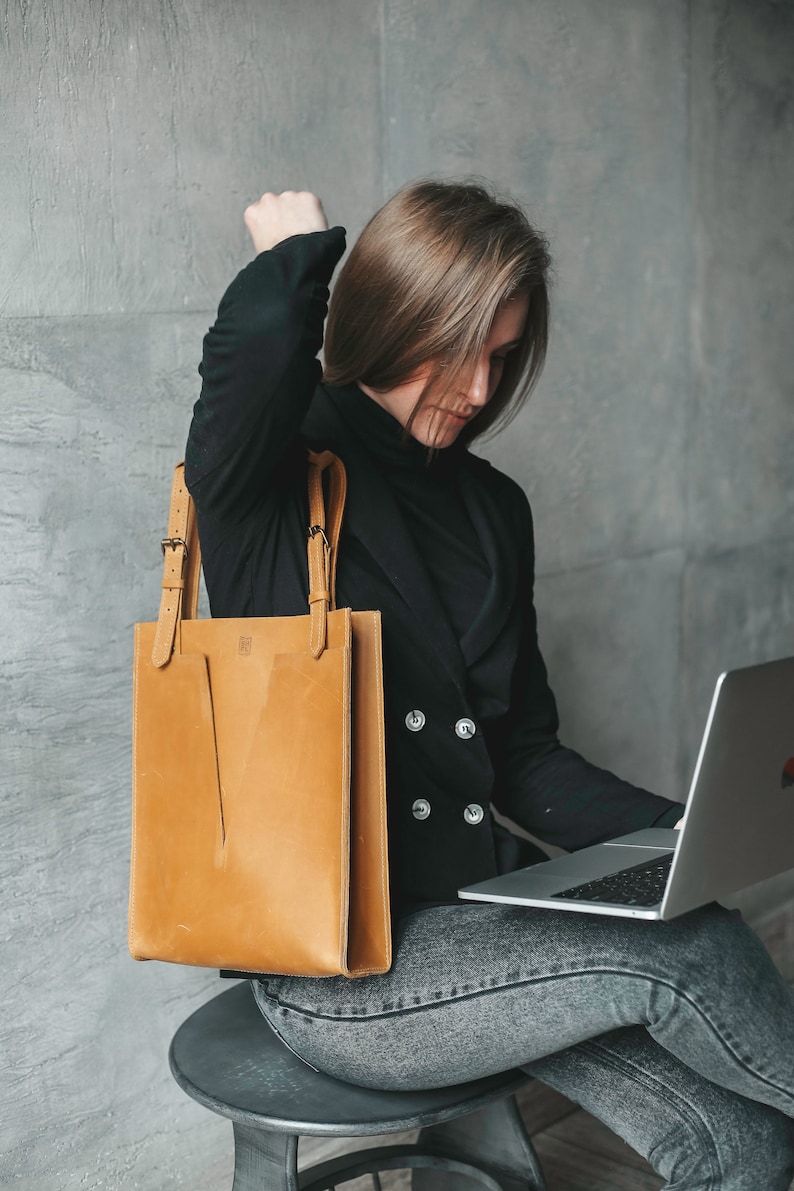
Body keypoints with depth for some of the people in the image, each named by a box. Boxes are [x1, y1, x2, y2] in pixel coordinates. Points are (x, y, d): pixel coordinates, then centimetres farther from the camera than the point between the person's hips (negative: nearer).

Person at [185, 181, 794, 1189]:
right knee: (684, 946, -21)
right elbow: (263, 335, -33)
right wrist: (297, 251, -9)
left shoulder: (492, 508, 11)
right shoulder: (268, 483, -7)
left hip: (478, 921, 6)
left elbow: (525, 759, 13)